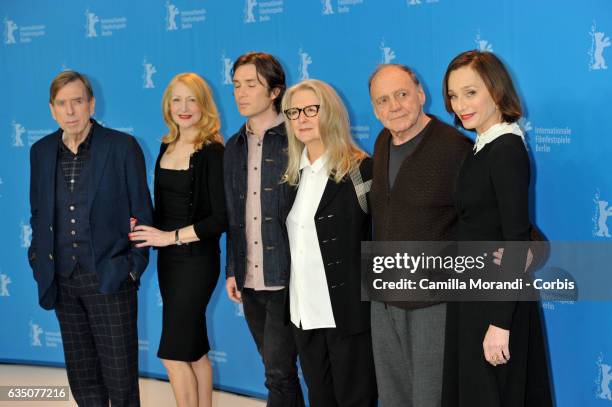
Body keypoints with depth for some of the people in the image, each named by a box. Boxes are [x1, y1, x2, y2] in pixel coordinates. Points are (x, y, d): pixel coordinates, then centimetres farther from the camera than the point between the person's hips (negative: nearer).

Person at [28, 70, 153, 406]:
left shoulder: (122, 147, -6)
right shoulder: (41, 151, 8)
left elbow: (142, 212, -3)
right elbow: (38, 213, 17)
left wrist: (134, 266, -6)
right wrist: (38, 259, 7)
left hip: (109, 279, -4)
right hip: (62, 281, 5)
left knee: (120, 376, 0)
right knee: (82, 377, 13)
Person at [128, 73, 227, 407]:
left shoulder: (212, 151, -12)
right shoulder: (167, 146, 9)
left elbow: (222, 218, -17)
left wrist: (172, 236, -15)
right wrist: (150, 231, -3)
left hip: (197, 259, -7)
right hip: (168, 257, 7)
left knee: (173, 353, -4)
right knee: (194, 350, 14)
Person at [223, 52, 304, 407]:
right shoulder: (234, 146, 13)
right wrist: (233, 270, 14)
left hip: (287, 279, -6)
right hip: (250, 281, 6)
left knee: (279, 372, -6)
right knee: (278, 370, 13)